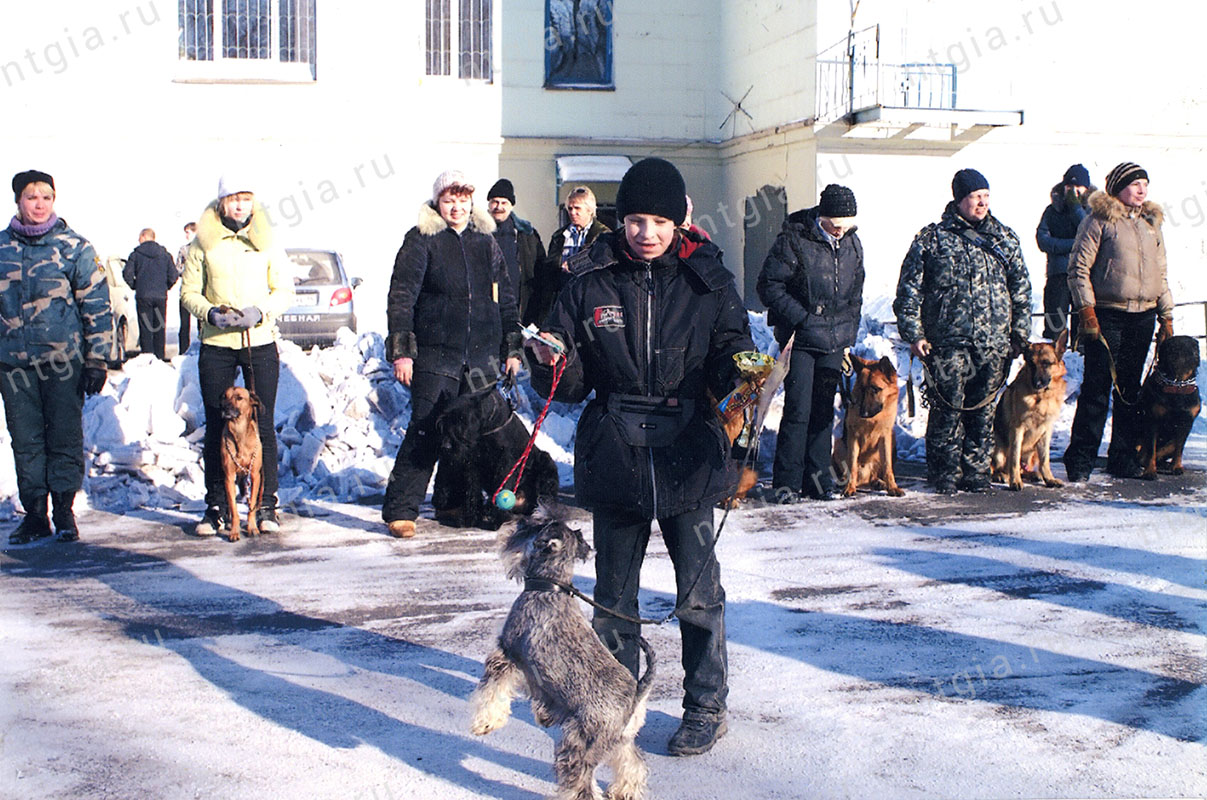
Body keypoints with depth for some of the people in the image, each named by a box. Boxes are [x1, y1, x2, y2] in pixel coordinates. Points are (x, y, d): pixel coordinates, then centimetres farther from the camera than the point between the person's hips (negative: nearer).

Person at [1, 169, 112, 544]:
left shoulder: (74, 247, 0)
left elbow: (97, 305, 0)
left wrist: (96, 360, -5)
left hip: (63, 359, -2)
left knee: (65, 437, 2)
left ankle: (64, 512, 12)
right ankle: (34, 513, 15)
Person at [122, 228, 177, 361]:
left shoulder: (136, 254, -1)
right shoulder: (165, 255, 6)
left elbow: (127, 274, -8)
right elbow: (173, 275, 1)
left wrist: (135, 286, 8)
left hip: (143, 296, -2)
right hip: (161, 296, 2)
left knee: (145, 329, 1)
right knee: (160, 328, 9)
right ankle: (159, 357, 9)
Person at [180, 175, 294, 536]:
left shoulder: (267, 243, 7)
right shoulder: (203, 244, 6)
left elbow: (285, 290, 5)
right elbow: (189, 292, 7)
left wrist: (261, 311, -13)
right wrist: (210, 313, -13)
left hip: (260, 343, 0)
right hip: (216, 344, 0)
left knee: (263, 424, 0)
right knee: (216, 426, 3)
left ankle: (266, 505, 8)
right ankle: (216, 506, 11)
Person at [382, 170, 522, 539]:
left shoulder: (486, 241, 13)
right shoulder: (421, 240, -1)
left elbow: (506, 298, 19)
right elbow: (401, 297, -4)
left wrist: (512, 349, 15)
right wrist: (402, 351, -11)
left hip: (481, 358, 5)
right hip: (434, 356, -5)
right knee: (426, 431, -8)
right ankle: (400, 510, 1)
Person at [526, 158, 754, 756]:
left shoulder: (707, 281, 0)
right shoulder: (590, 284, 1)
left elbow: (730, 359, 2)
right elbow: (571, 383, 4)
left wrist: (741, 369, -20)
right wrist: (553, 364, -18)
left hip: (687, 458, -1)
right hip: (613, 459, 2)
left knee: (699, 593, 4)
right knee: (613, 593, 13)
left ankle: (706, 707, 22)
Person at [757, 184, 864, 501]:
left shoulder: (852, 244, 8)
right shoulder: (794, 239, -10)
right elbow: (769, 286, -9)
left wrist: (848, 336, 13)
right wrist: (802, 318, -12)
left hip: (834, 343, 5)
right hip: (800, 341, -5)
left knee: (824, 411, 8)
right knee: (798, 410, -7)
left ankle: (818, 478, 16)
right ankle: (786, 481, 2)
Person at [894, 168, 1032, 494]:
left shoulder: (1004, 238, 13)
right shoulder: (932, 238, 2)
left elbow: (1021, 287, 17)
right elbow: (909, 288, 2)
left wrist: (1020, 333, 11)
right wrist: (913, 333, -4)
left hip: (993, 343, 3)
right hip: (947, 342, -3)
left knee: (984, 411, 6)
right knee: (948, 410, -3)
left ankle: (976, 471, 17)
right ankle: (945, 475, 8)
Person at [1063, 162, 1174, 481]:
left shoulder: (1151, 223, 17)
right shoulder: (1099, 220, -2)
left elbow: (1161, 274, 20)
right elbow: (1079, 266, -5)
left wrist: (1166, 317, 14)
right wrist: (1086, 310, -13)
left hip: (1143, 318, 6)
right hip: (1106, 316, -5)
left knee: (1130, 390, 9)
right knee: (1097, 389, -6)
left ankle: (1123, 458, 17)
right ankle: (1080, 459, 0)